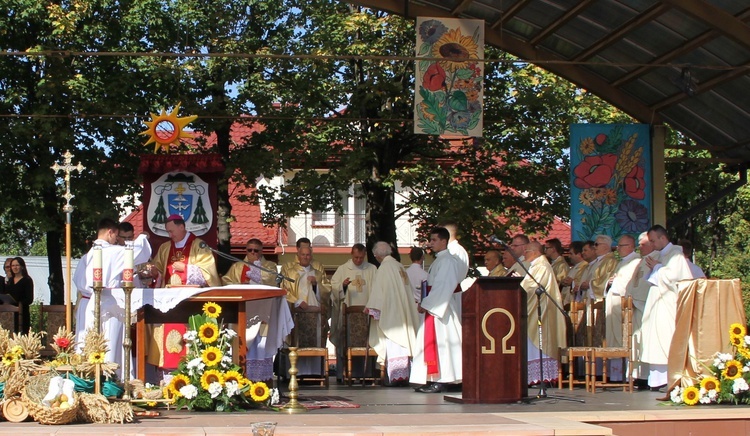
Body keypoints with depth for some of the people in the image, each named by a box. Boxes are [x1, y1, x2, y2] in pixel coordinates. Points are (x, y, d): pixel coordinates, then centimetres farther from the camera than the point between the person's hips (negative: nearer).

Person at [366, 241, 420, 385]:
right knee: (402, 342, 9)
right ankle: (403, 374, 9)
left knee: (392, 343, -7)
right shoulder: (400, 266, 12)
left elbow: (378, 290, -12)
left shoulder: (384, 268, -11)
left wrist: (370, 307, -3)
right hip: (403, 311, 8)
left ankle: (395, 376, -10)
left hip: (390, 312, -8)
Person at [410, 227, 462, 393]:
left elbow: (443, 286, -20)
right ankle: (433, 380, 12)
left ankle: (439, 381, -10)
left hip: (439, 309, -10)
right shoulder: (439, 260, 18)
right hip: (432, 307, 10)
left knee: (438, 342, -10)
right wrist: (423, 303, 10)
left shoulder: (447, 261, -13)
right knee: (432, 343, 9)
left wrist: (426, 304, -19)